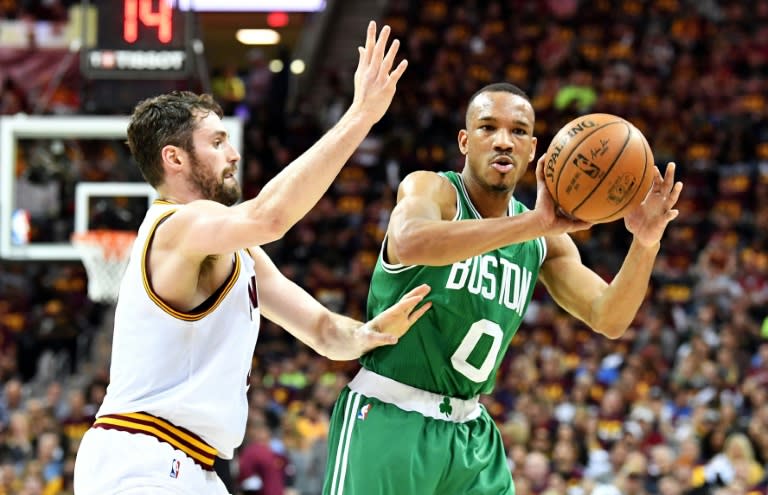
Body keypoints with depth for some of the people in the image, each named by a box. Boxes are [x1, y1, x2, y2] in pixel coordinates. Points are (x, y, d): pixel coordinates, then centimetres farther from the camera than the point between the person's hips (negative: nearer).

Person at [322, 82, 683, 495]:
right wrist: (531, 224, -41)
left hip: (470, 430, 6)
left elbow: (608, 320, 2)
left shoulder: (543, 242, 8)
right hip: (388, 417, -6)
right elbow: (409, 243, -34)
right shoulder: (431, 189, -10)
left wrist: (645, 244, -17)